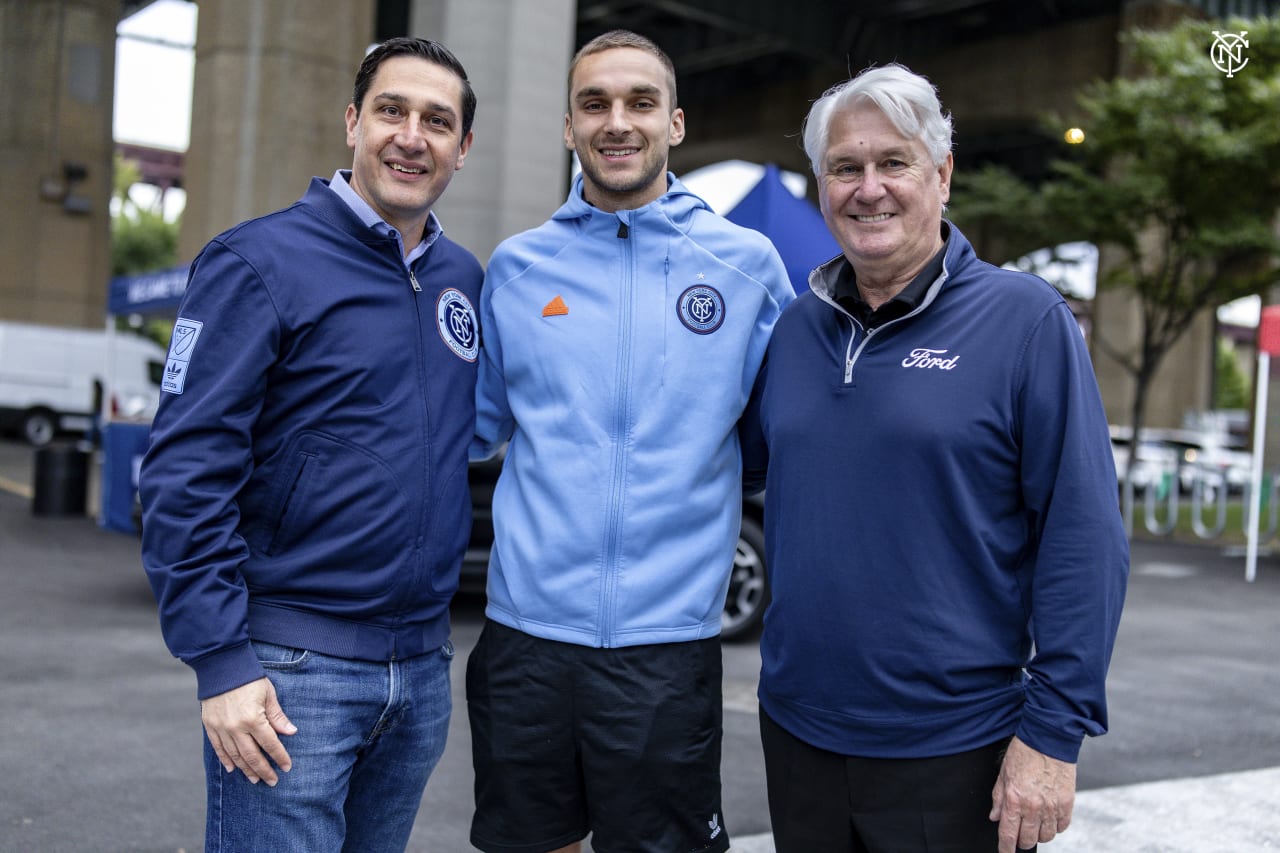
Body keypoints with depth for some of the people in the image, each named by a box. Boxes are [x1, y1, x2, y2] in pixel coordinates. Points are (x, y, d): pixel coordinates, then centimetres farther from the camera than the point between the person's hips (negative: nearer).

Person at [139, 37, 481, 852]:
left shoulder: (466, 278, 9)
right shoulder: (261, 262, -8)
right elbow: (186, 472, -12)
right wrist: (221, 662, -17)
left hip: (422, 668, 6)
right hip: (290, 671, -6)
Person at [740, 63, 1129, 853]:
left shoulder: (1026, 320, -9)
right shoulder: (797, 327, 5)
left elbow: (1084, 539, -11)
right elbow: (750, 463, 18)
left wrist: (1054, 730, -14)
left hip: (955, 754, -4)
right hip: (797, 731, 5)